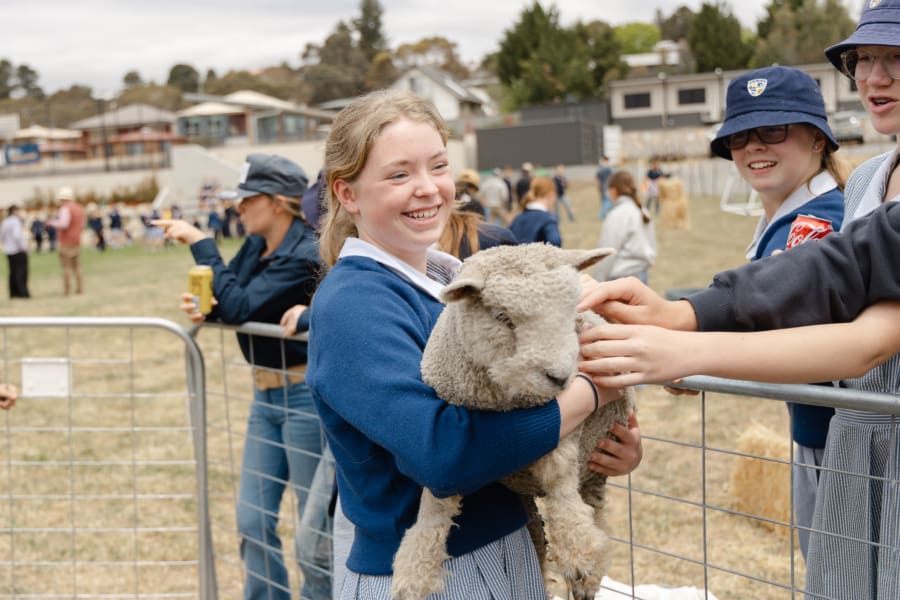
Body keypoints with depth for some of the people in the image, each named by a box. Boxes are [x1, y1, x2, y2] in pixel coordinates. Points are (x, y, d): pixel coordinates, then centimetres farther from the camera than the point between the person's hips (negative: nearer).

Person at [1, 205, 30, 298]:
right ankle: (22, 292, -8)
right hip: (19, 251, -8)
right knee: (21, 272, -5)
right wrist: (23, 246, -17)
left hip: (9, 251, 8)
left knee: (13, 271, 10)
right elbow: (17, 235, -26)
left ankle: (13, 292, 10)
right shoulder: (16, 221, -15)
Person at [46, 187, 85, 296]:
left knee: (66, 266, -3)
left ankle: (67, 290, -4)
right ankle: (80, 288, 8)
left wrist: (53, 222, -9)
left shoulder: (65, 209, -14)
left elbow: (63, 223, -25)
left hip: (66, 242, -7)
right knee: (77, 266, 11)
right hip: (77, 241, 7)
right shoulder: (80, 208, 11)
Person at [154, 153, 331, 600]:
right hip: (266, 394, 8)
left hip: (303, 395, -8)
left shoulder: (303, 256, -18)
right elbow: (226, 303, 6)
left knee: (315, 530, 4)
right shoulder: (256, 247, 7)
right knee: (253, 519, 14)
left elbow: (239, 306, -23)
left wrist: (201, 243, -18)